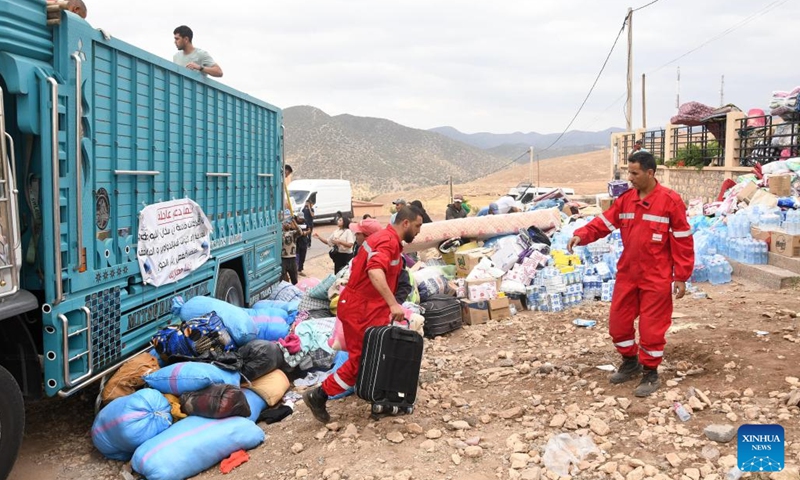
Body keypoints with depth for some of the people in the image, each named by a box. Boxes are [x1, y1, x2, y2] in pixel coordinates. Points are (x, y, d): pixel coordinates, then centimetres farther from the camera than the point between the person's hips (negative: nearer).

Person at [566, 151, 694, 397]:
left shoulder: (670, 201, -12)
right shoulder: (625, 199, 3)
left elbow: (683, 241, -10)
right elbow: (603, 222, 1)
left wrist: (681, 277, -10)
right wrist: (581, 235, -19)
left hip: (656, 278, -6)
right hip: (627, 274, 6)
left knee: (651, 326, 2)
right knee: (618, 321, 12)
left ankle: (650, 373, 20)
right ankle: (630, 363, 34)